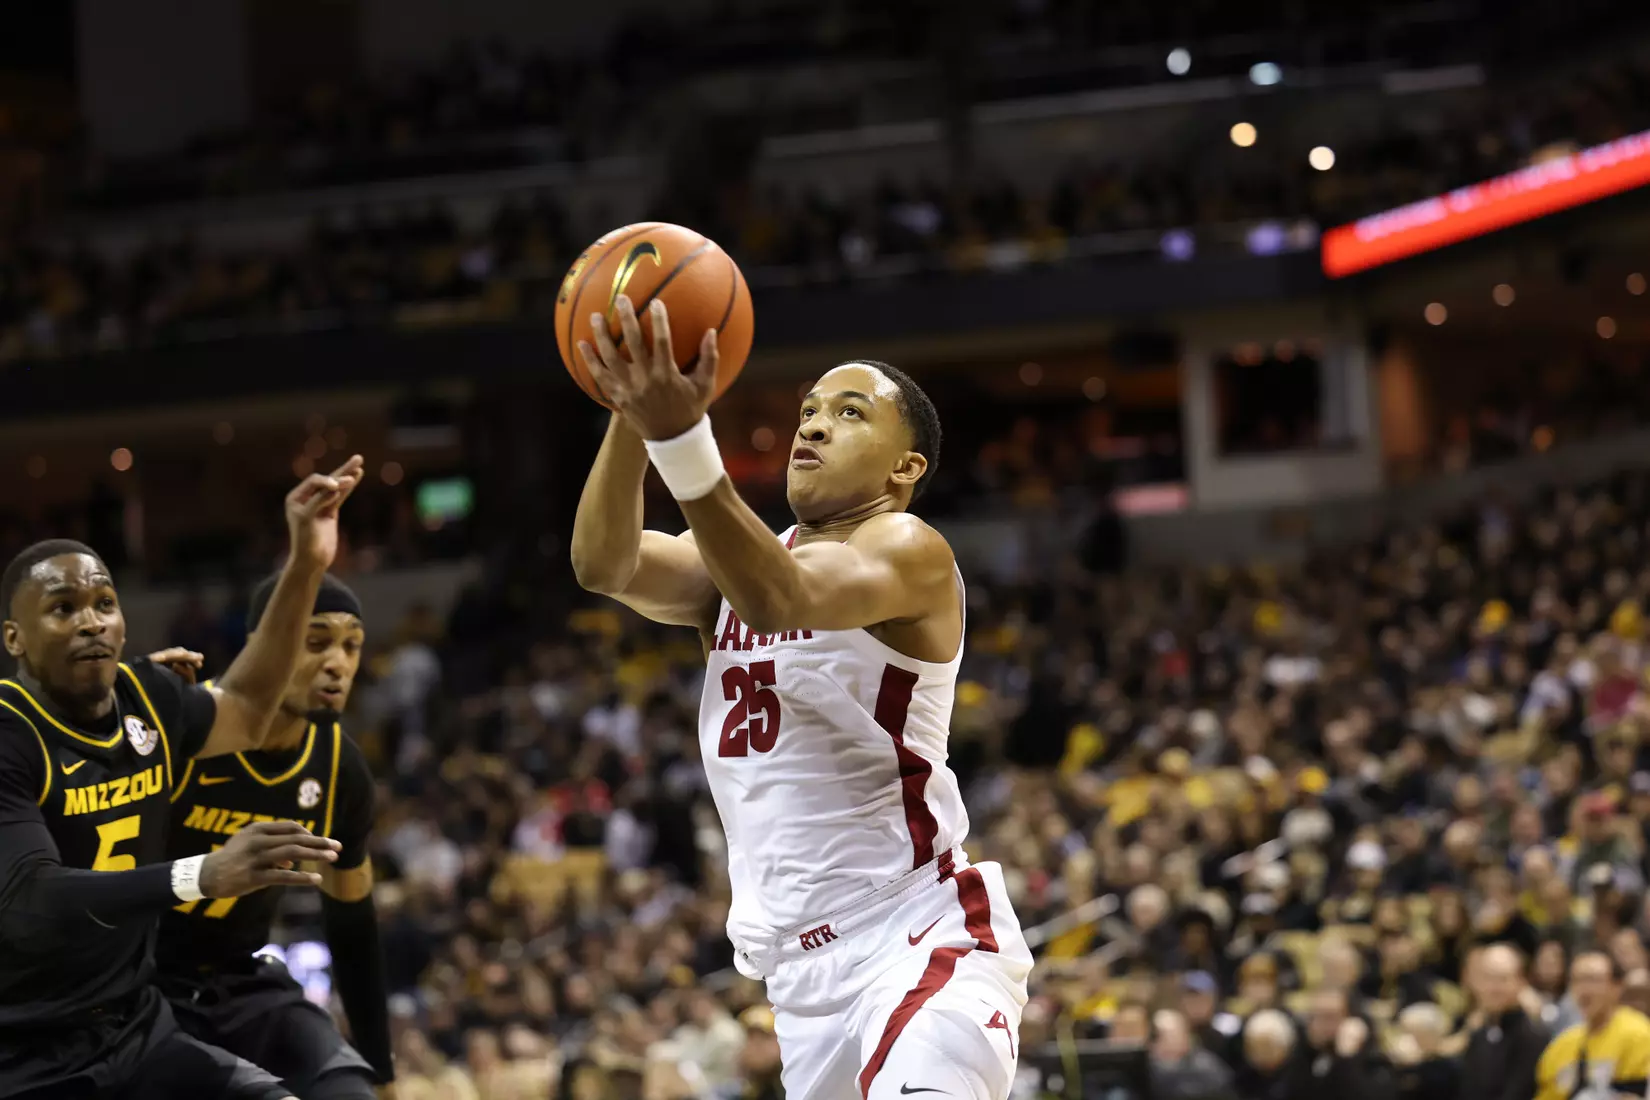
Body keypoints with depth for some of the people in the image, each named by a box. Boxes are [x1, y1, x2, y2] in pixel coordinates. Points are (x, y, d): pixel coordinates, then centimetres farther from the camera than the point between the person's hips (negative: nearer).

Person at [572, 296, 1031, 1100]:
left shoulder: (909, 554, -7)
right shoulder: (739, 559, 15)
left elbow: (778, 599, -29)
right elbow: (604, 565, -6)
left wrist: (682, 440, -41)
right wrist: (633, 418, -24)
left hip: (921, 937, -8)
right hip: (805, 969, 8)